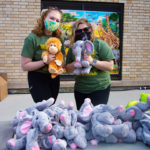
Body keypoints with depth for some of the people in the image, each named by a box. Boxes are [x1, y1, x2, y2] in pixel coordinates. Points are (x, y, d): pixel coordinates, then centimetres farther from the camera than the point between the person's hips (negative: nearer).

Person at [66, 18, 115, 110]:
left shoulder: (100, 44, -7)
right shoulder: (73, 48, 6)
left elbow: (110, 66, -12)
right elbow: (68, 69, 8)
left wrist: (92, 61, -21)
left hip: (99, 89, -4)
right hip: (80, 90, 5)